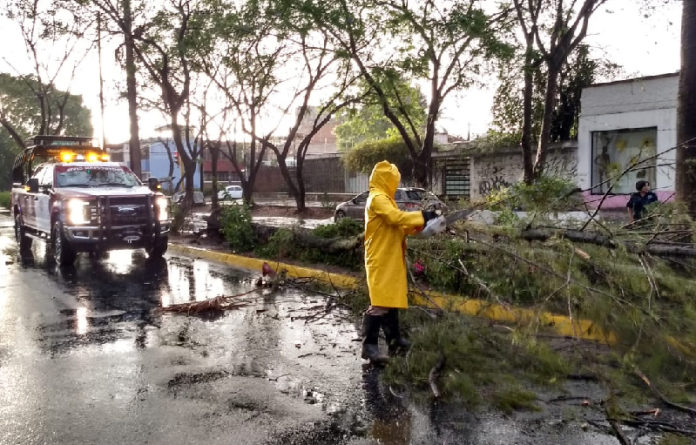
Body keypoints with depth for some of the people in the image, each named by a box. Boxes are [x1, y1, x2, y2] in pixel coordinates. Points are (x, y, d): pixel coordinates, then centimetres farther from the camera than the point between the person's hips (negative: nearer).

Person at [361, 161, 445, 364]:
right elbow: (396, 217, -26)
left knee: (392, 298, 15)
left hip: (390, 259, 10)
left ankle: (394, 339, 25)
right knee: (380, 302, -12)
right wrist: (422, 216, -20)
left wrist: (420, 225, 5)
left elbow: (398, 225, 17)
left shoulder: (384, 198, 19)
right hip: (381, 260, -10)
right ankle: (369, 345, -9)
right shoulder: (377, 198, -13)